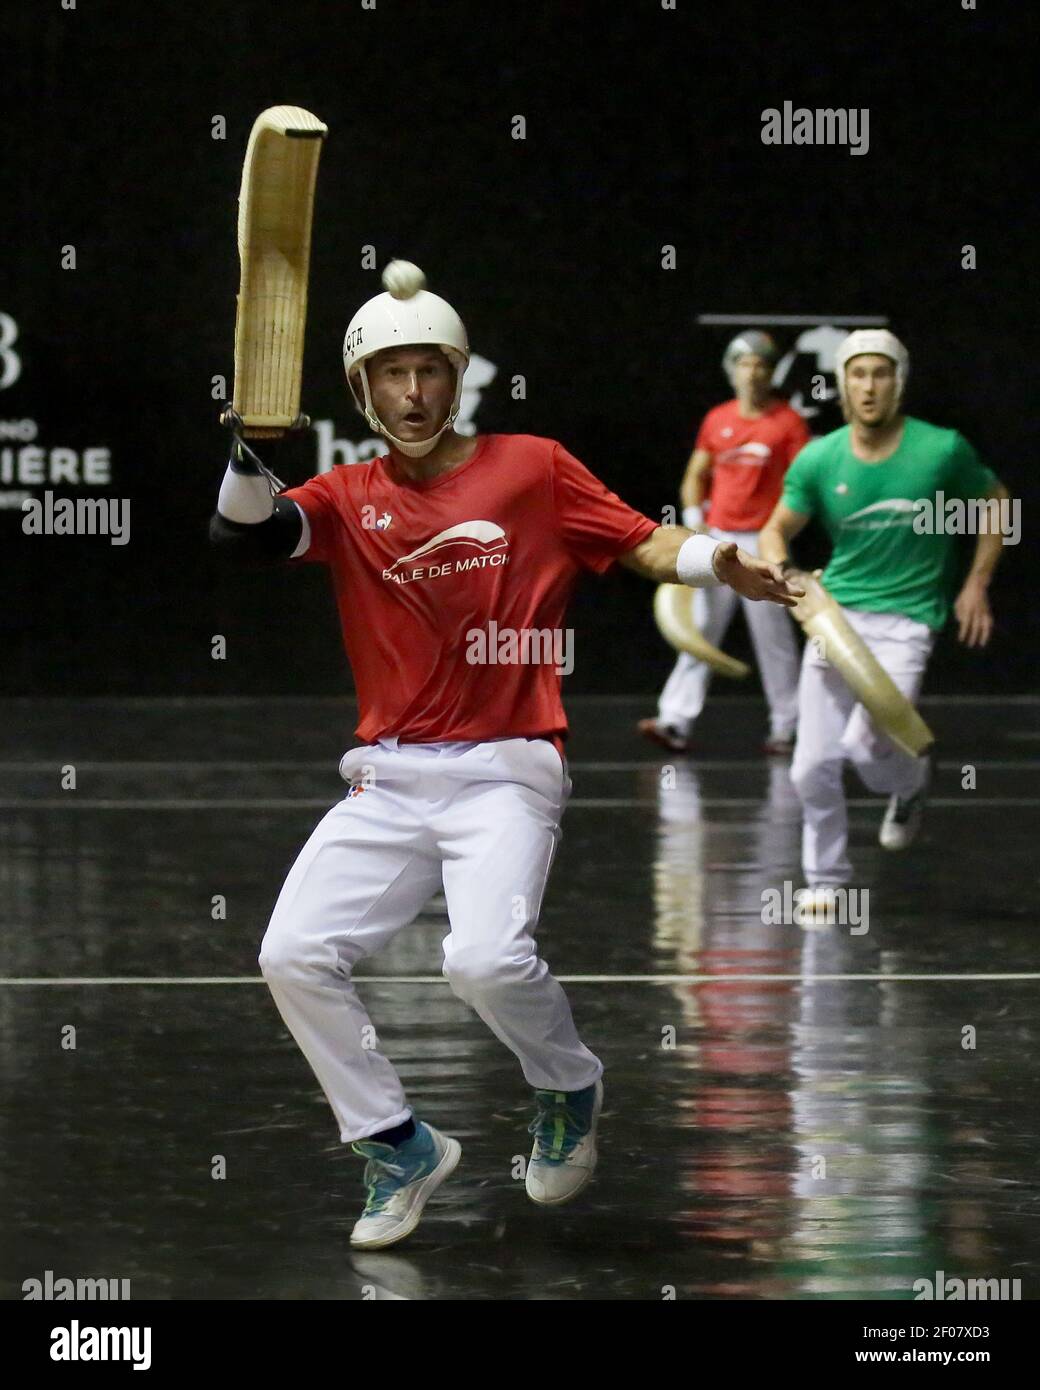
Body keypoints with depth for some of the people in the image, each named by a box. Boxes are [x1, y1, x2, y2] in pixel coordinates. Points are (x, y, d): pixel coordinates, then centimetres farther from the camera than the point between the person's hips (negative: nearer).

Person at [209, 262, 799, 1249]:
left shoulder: (533, 468, 5)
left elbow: (643, 543, 0)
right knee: (293, 956, -10)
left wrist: (718, 564, -21)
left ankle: (570, 1091, 7)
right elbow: (244, 533, -6)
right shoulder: (347, 499, 10)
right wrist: (252, 442, -25)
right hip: (387, 785, 4)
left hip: (505, 773, -4)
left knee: (485, 960, -26)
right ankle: (399, 1148, 8)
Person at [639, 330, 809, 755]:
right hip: (717, 540, 4)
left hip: (763, 543, -4)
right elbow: (696, 475, 17)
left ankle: (784, 727, 10)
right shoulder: (717, 420, 11)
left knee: (773, 637, 1)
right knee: (698, 631, -2)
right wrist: (694, 519, 2)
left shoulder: (788, 422, -1)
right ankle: (676, 722, -7)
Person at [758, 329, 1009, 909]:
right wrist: (782, 570, -13)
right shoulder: (818, 460, -1)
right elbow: (777, 529, 9)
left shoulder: (943, 450, -7)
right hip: (835, 614, 3)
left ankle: (911, 781, 14)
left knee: (864, 743, -22)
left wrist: (977, 585, 4)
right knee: (814, 768, -2)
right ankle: (825, 879, 20)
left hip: (906, 619, -3)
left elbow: (997, 502, 10)